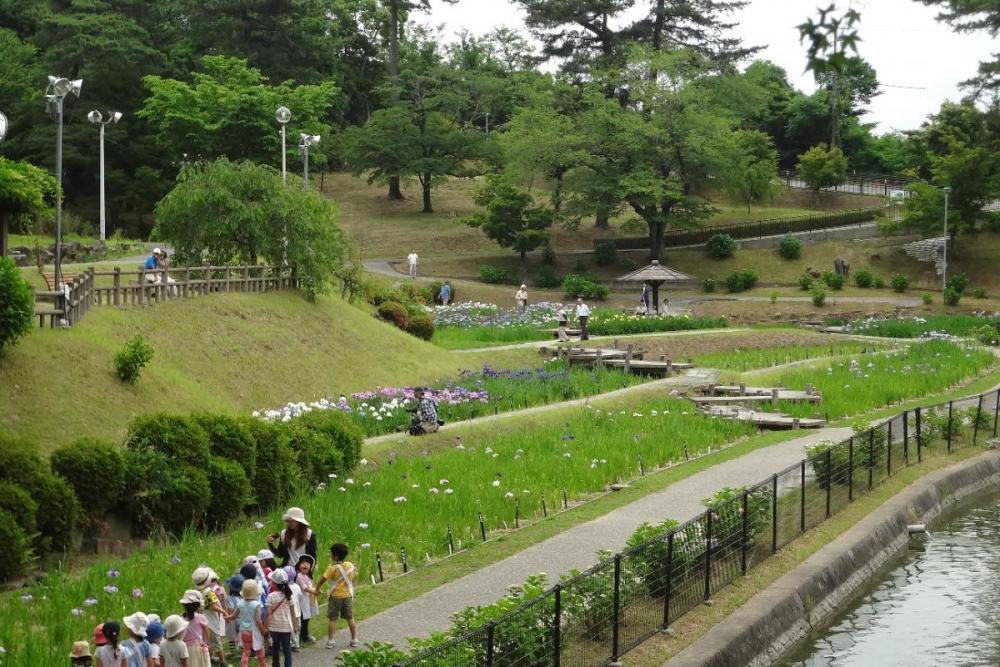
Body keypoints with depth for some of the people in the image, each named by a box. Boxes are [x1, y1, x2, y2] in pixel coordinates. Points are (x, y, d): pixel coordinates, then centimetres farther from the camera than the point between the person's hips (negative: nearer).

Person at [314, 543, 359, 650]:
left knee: (332, 619, 2)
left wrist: (317, 590, 2)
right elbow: (354, 577, 11)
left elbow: (322, 579, -14)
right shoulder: (350, 566, -1)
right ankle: (354, 639, 16)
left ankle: (330, 641, 0)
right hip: (348, 595, 4)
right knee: (350, 618, 13)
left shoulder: (333, 568, -16)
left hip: (335, 596, -4)